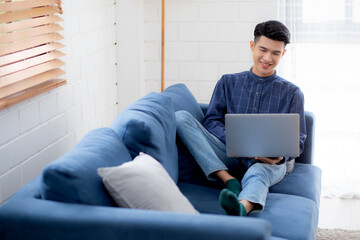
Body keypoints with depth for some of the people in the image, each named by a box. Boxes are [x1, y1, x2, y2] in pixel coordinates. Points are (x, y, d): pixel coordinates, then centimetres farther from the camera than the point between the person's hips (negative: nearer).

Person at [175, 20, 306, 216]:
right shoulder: (228, 83, 19)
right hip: (231, 155, 2)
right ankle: (228, 180, -34)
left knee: (257, 173, -41)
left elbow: (298, 140, 11)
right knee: (180, 117, -20)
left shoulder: (292, 93, 17)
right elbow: (211, 121, 8)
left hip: (271, 162, -2)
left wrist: (280, 154, -15)